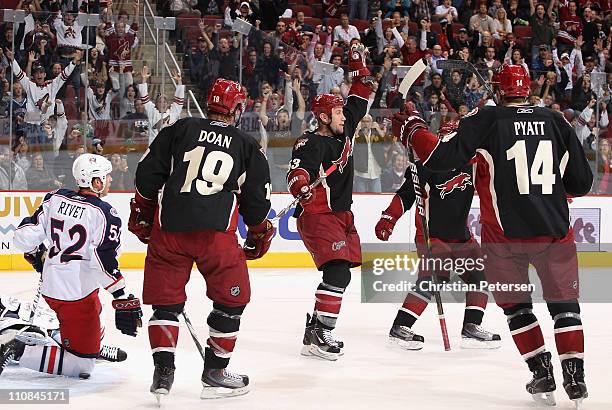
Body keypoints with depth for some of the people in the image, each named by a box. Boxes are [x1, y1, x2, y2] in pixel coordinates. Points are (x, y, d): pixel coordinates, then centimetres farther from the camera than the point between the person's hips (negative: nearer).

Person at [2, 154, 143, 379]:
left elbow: (25, 236, 6)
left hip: (50, 286, 8)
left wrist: (38, 255, 27)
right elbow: (106, 262, -20)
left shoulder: (55, 198, 3)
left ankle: (95, 346, 55)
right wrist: (123, 298, -15)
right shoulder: (105, 213, -15)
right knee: (81, 364, -3)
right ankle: (20, 351, -12)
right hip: (78, 293, -8)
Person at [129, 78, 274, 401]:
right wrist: (258, 235, 29)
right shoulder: (248, 146, 11)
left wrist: (142, 213, 22)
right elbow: (256, 199, 15)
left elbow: (148, 174, 10)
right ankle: (215, 371, 16)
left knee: (166, 299, 13)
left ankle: (163, 369, 5)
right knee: (232, 299, 14)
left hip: (168, 229, 2)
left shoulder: (179, 130, 12)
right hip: (215, 232, -2)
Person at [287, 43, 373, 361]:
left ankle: (316, 324, 21)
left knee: (341, 272, 11)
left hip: (342, 213, 9)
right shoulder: (311, 144, -15)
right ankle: (317, 335, -22)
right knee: (338, 271, -21)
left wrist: (358, 66, 15)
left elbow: (359, 98, 19)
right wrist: (301, 186, -51)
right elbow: (296, 173, -30)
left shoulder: (344, 130, 9)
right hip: (317, 214, -9)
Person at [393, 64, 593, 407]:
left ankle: (543, 375, 11)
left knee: (516, 304, 16)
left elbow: (442, 158, -9)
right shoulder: (557, 122, 5)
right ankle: (575, 377, 10)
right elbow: (581, 184, 9)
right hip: (555, 231, 2)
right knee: (564, 302, 15)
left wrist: (412, 130, 6)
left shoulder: (486, 119, -4)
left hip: (505, 233, -2)